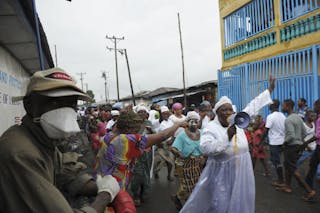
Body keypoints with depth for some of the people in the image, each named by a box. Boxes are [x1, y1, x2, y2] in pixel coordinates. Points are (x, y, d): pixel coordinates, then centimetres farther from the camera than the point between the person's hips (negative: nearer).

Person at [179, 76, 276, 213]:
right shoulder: (211, 128, -16)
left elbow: (252, 107, 9)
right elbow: (205, 148, -32)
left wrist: (269, 90, 13)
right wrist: (227, 137, -32)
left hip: (241, 173, 6)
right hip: (222, 175, -5)